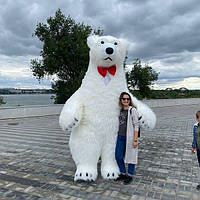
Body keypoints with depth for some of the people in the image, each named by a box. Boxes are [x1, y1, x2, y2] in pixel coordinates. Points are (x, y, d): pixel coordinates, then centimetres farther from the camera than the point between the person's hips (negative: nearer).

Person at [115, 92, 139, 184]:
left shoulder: (133, 110, -9)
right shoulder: (120, 110, 10)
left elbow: (136, 126, -12)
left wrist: (135, 140, -16)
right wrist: (119, 135, 16)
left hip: (129, 137, -6)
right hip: (120, 137, 7)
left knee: (130, 156, 6)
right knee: (118, 156, 10)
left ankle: (130, 176, 24)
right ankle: (123, 174, 30)